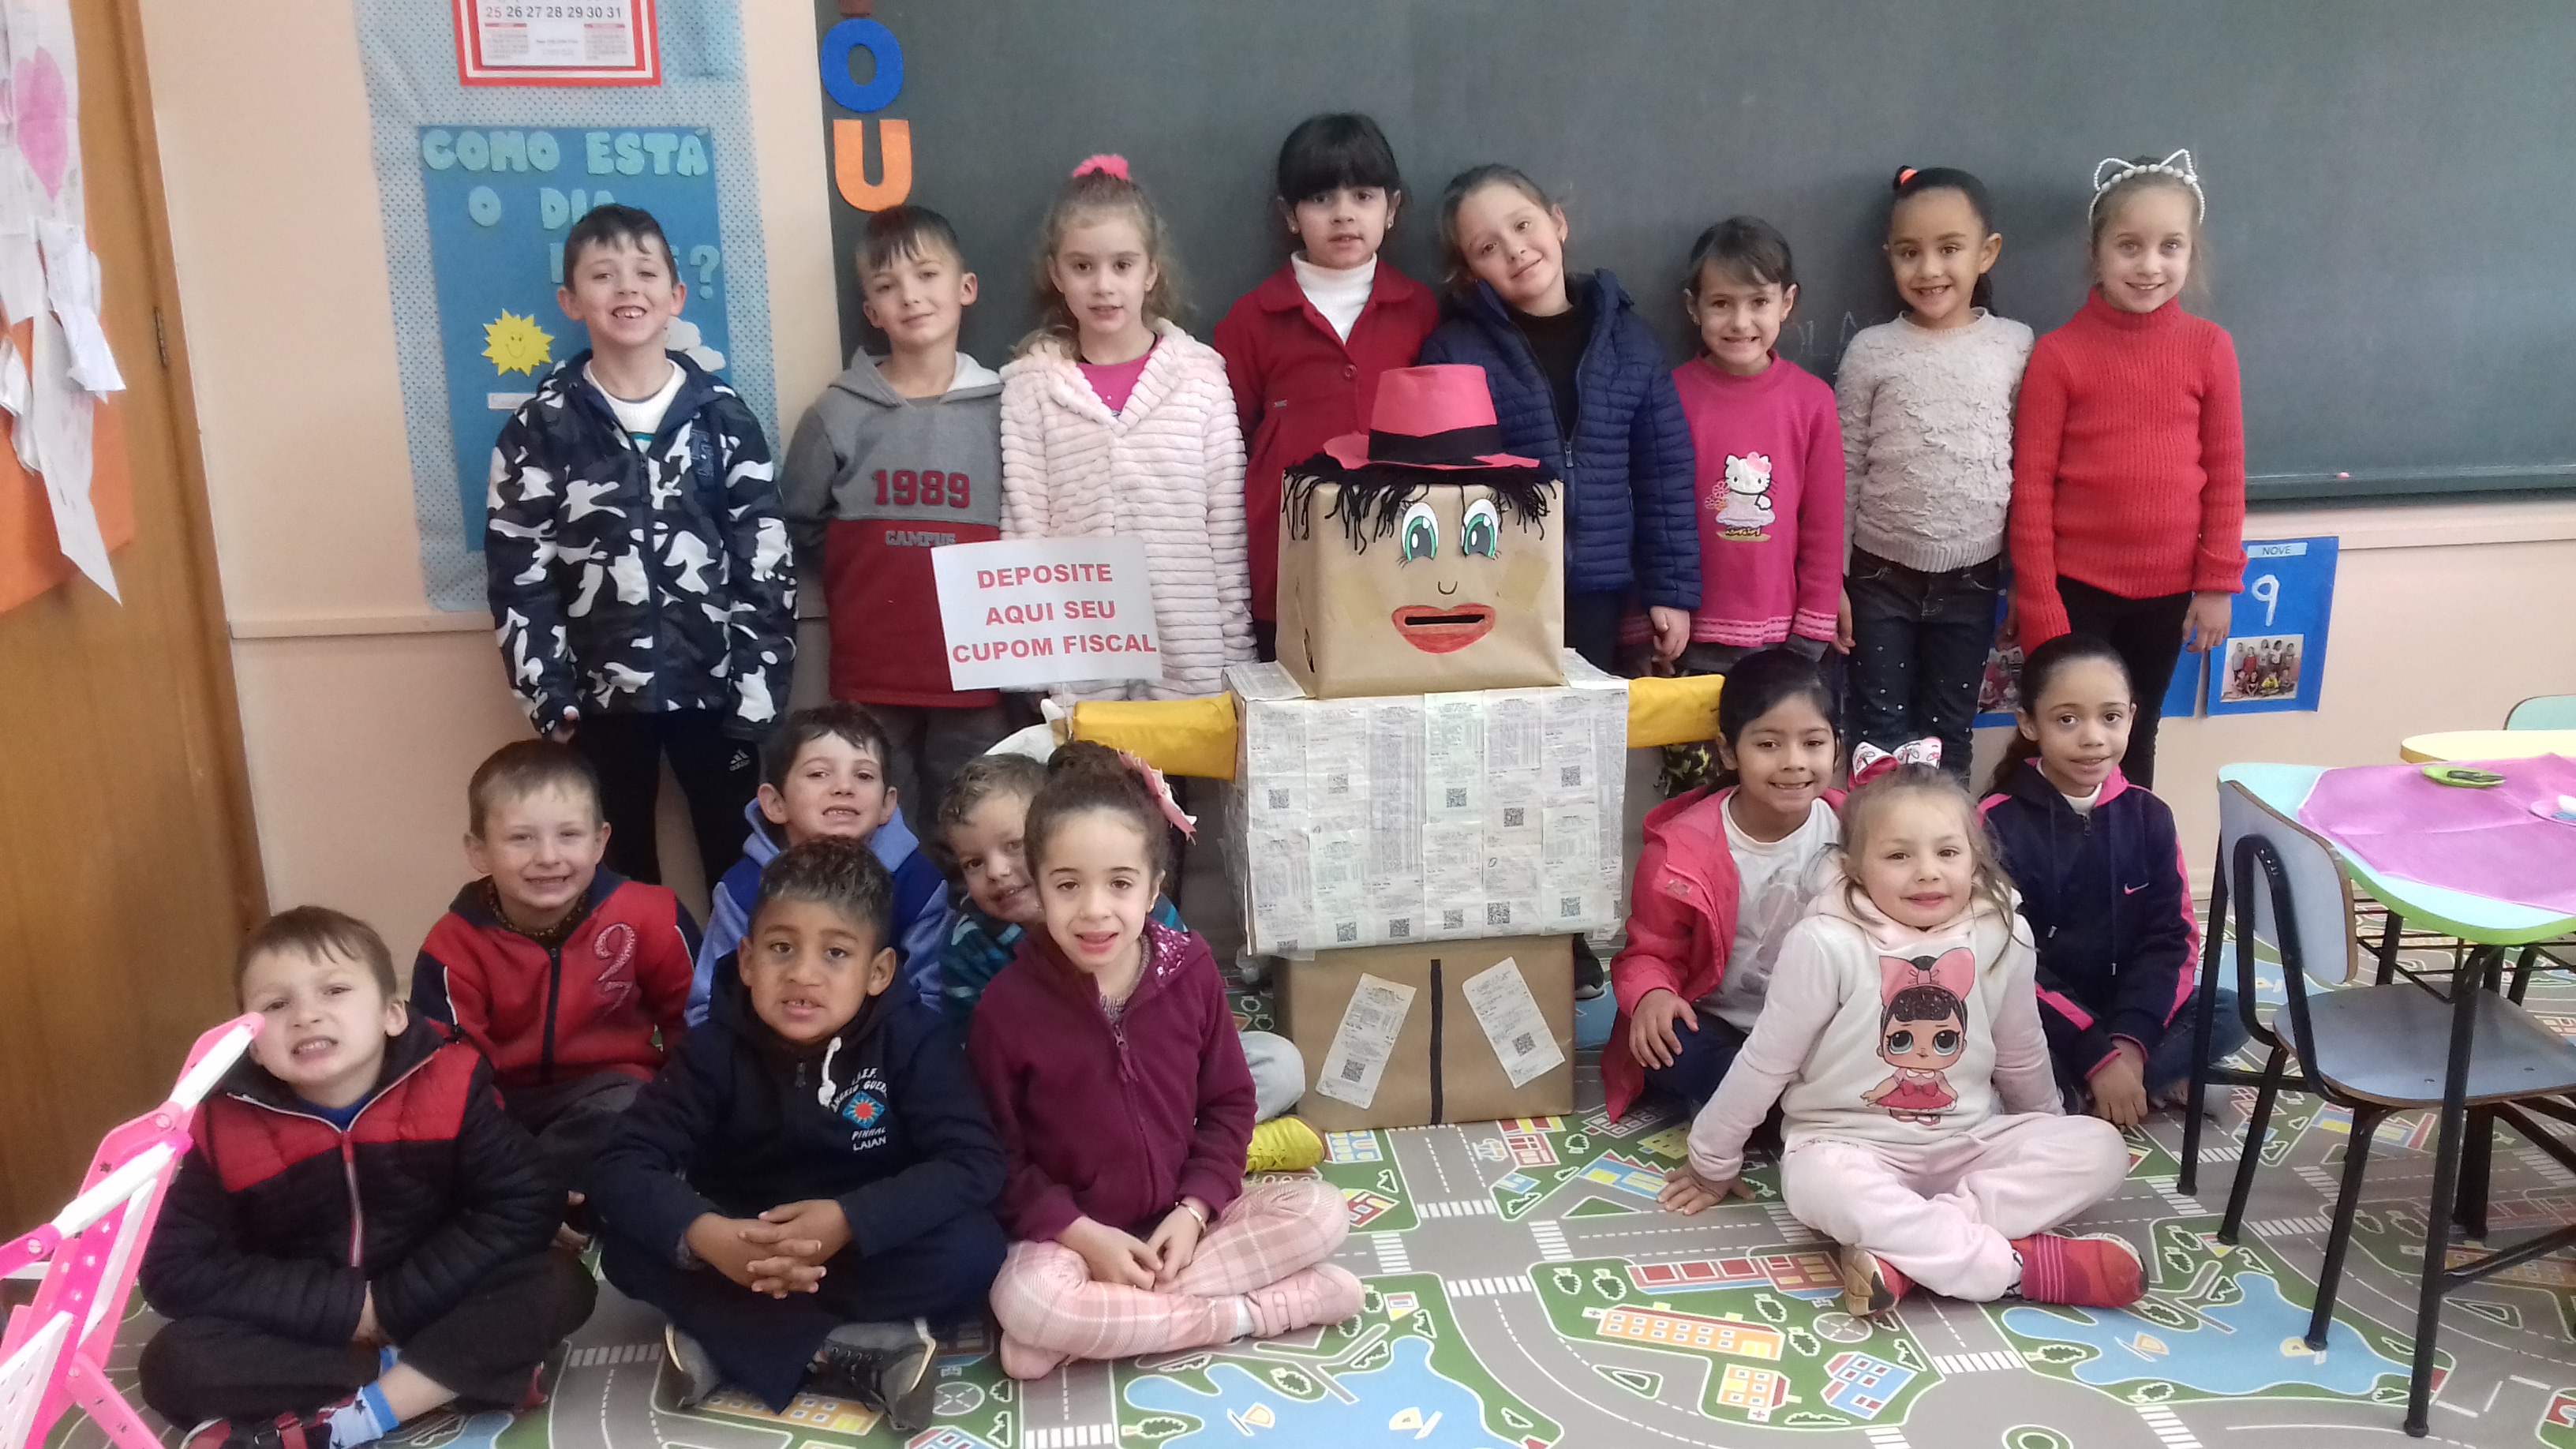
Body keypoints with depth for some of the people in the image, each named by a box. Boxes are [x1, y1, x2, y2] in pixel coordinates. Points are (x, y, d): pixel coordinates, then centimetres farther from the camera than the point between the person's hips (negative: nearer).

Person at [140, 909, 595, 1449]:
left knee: (560, 1283, -25)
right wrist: (344, 1305, -20)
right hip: (307, 1335, 1)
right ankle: (456, 1377, -24)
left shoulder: (448, 1084, -14)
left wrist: (396, 1302, -20)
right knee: (171, 1361, -24)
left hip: (435, 1311, -1)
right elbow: (174, 1269, -12)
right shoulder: (227, 1126, -11)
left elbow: (525, 1207, -17)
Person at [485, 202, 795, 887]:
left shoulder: (722, 415, 0)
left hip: (717, 689, 0)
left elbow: (767, 561, -1)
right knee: (622, 873, 13)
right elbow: (518, 574, -1)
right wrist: (550, 697, -6)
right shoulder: (541, 428, -1)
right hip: (600, 696, 0)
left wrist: (760, 688, -6)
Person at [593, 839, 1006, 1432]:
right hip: (741, 1247, 2)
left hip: (869, 1249, -1)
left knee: (974, 1246, -30)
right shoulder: (716, 1048, -13)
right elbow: (624, 1168, -19)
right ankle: (855, 1352, -27)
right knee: (626, 1246, -25)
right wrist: (706, 1236, -39)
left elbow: (974, 1164, -24)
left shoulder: (912, 1038, -16)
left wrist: (849, 1220, -37)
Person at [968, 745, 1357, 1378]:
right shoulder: (1008, 1004, -15)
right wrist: (1083, 1235, -18)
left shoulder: (1190, 970, -7)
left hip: (1181, 1221, 3)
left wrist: (1194, 1210, -11)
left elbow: (1229, 1103, 2)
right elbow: (996, 1156, -8)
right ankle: (1248, 1312, -19)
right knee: (1024, 1301, -35)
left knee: (1320, 1210, -16)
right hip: (1070, 1235, -3)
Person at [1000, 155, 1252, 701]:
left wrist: (1236, 649, 2)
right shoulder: (1030, 385, 2)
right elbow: (1023, 523, 1)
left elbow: (1227, 521, 4)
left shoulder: (1201, 374, 1)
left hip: (1190, 655, 0)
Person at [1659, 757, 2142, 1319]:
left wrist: (2044, 1145, 28)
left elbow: (2022, 1056, 14)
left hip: (1966, 1144, 5)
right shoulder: (1826, 944, -17)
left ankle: (1905, 1253, -27)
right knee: (1820, 1180, -37)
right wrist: (1713, 1165, 3)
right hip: (1849, 1144, -4)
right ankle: (2024, 1265, -30)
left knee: (2098, 1147, -18)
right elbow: (1765, 1063, -6)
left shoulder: (2002, 936, -5)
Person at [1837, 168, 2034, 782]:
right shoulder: (1871, 351, -6)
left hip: (1971, 579, 1)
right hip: (1881, 576, -1)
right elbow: (1844, 471, -2)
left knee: (1949, 740, 13)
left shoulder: (2016, 345, -2)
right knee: (1881, 741, 5)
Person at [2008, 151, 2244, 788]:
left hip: (2166, 587, 3)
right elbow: (2030, 487, -8)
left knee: (2134, 743, 16)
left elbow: (2225, 473, 3)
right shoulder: (2058, 353, -9)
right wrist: (2040, 607, -10)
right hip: (2076, 586, -2)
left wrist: (2217, 583, 0)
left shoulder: (2209, 347, -2)